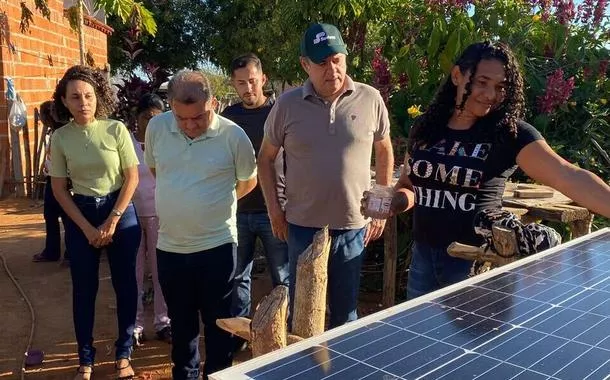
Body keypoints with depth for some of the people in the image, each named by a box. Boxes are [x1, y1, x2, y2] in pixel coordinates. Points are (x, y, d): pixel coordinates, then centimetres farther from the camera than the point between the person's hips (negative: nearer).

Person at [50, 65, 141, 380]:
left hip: (120, 211, -1)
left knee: (125, 283, 5)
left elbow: (132, 178, -6)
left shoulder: (116, 129, -9)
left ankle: (123, 354, 22)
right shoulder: (60, 138, -4)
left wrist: (112, 222, -10)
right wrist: (87, 228, -7)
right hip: (80, 215, 1)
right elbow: (59, 188, -1)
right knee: (84, 288, 7)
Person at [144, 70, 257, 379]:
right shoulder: (156, 127, -4)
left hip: (216, 246, -3)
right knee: (180, 321, 20)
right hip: (169, 246, 3)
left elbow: (248, 181, 4)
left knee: (217, 322, 12)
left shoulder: (233, 136, -13)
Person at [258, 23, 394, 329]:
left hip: (353, 227, 1)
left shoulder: (370, 100, -4)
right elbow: (266, 158, 6)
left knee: (346, 311, 15)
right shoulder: (287, 105, -4)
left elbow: (384, 151, 9)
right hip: (302, 227, 0)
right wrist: (274, 211, 1)